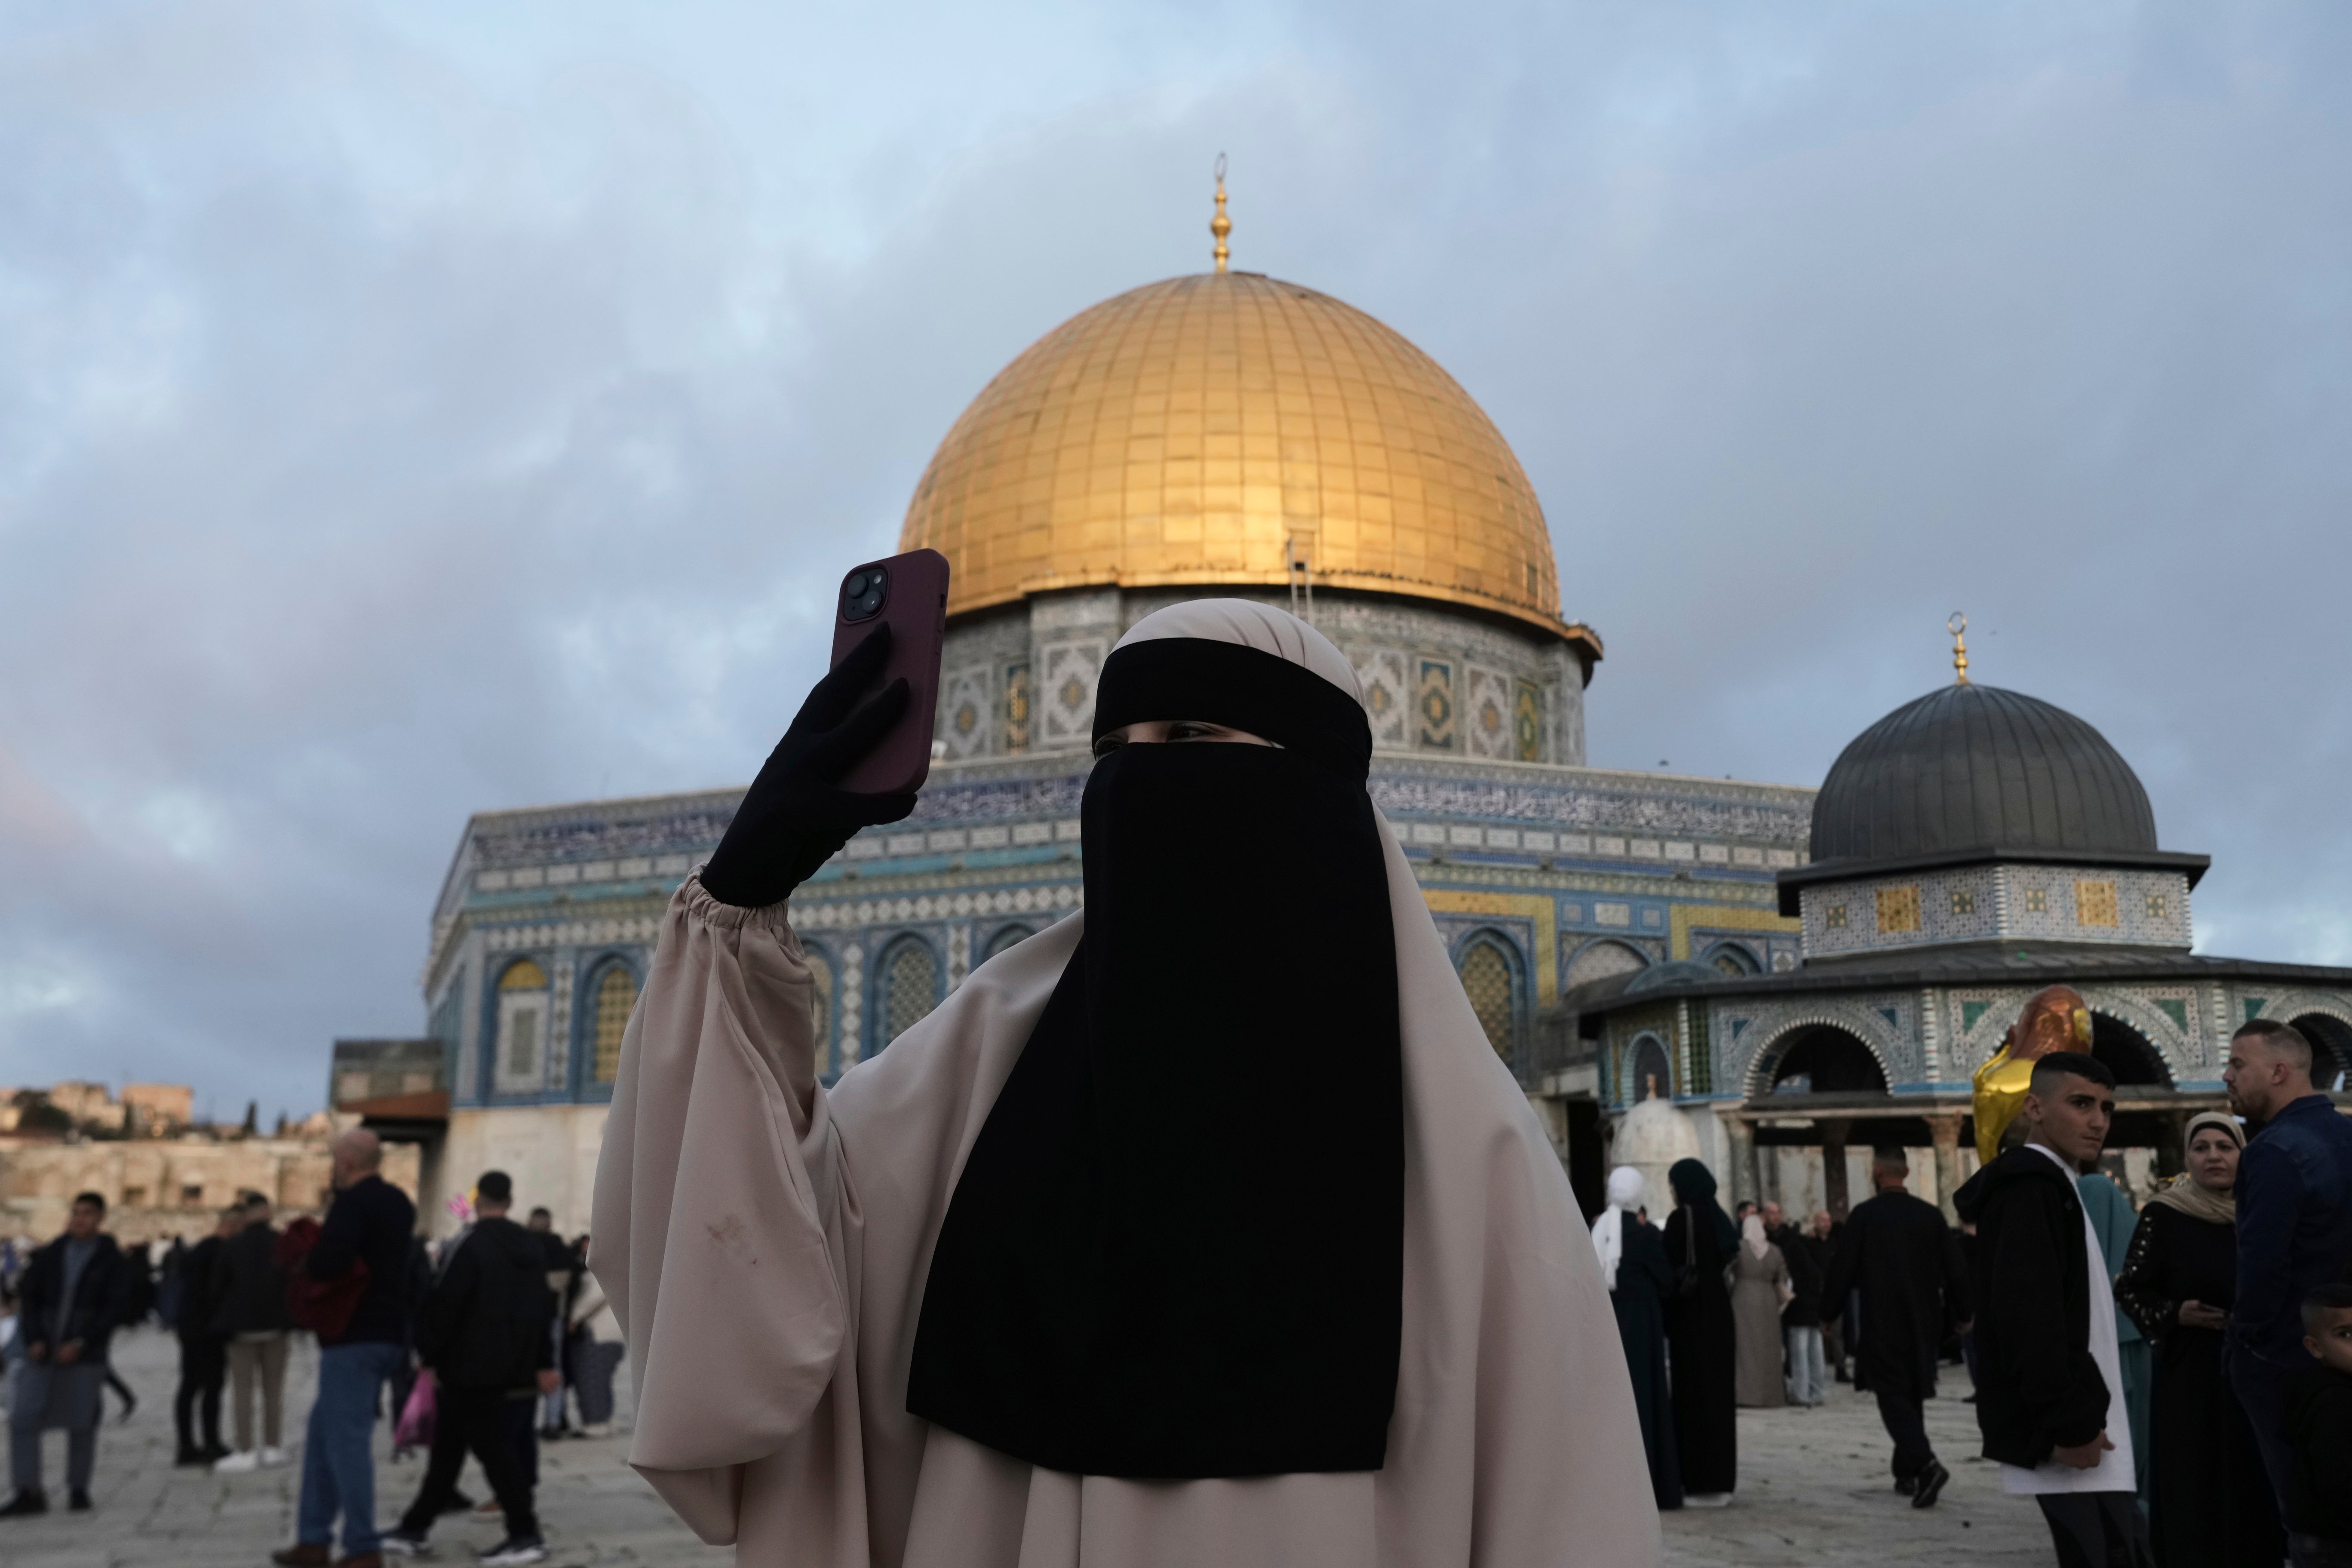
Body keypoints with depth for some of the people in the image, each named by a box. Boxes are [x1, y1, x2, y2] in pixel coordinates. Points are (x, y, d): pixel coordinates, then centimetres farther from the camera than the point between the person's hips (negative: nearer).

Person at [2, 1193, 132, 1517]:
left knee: (82, 1425, 1)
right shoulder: (50, 1255, 8)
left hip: (85, 1357, -3)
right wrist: (33, 1339, -5)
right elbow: (28, 1298, 9)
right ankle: (29, 1493, 3)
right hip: (42, 1354, 3)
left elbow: (117, 1308, -6)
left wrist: (81, 1343, -14)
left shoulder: (112, 1261, 0)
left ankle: (78, 1489, 16)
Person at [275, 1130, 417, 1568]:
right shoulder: (398, 1202, 15)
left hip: (354, 1337, -10)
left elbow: (327, 1263, -27)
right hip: (389, 1333, 10)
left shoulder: (353, 1202, -15)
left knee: (347, 1441, -4)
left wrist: (305, 1264, -7)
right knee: (322, 1434, 17)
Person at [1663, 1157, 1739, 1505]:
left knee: (1694, 1395, -2)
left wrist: (1666, 1319, -6)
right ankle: (1721, 1479, 17)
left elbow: (1673, 1271, -15)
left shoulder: (1681, 1219, -13)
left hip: (1690, 1319, -7)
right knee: (1719, 1392, 12)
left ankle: (1701, 1483, -1)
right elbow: (1726, 1265, 12)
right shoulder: (1719, 1218, 8)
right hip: (1719, 1316, 7)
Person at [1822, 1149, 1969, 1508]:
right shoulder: (1931, 1215, 2)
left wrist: (1829, 1312, 3)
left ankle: (1926, 1464, -23)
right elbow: (1953, 1269, 5)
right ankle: (1907, 1473, 22)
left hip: (1882, 1325, -5)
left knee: (1893, 1398, -4)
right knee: (1912, 1396, 17)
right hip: (1923, 1324, 5)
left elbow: (1842, 1268, -8)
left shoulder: (1864, 1215, -9)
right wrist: (1961, 1314, 16)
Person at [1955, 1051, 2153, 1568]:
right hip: (2070, 1433, -11)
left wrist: (2079, 1420, 18)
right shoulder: (2032, 1184, -13)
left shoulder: (2049, 1185, 20)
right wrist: (2069, 1424, -22)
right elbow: (2027, 1315, -23)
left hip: (2077, 1425, 11)